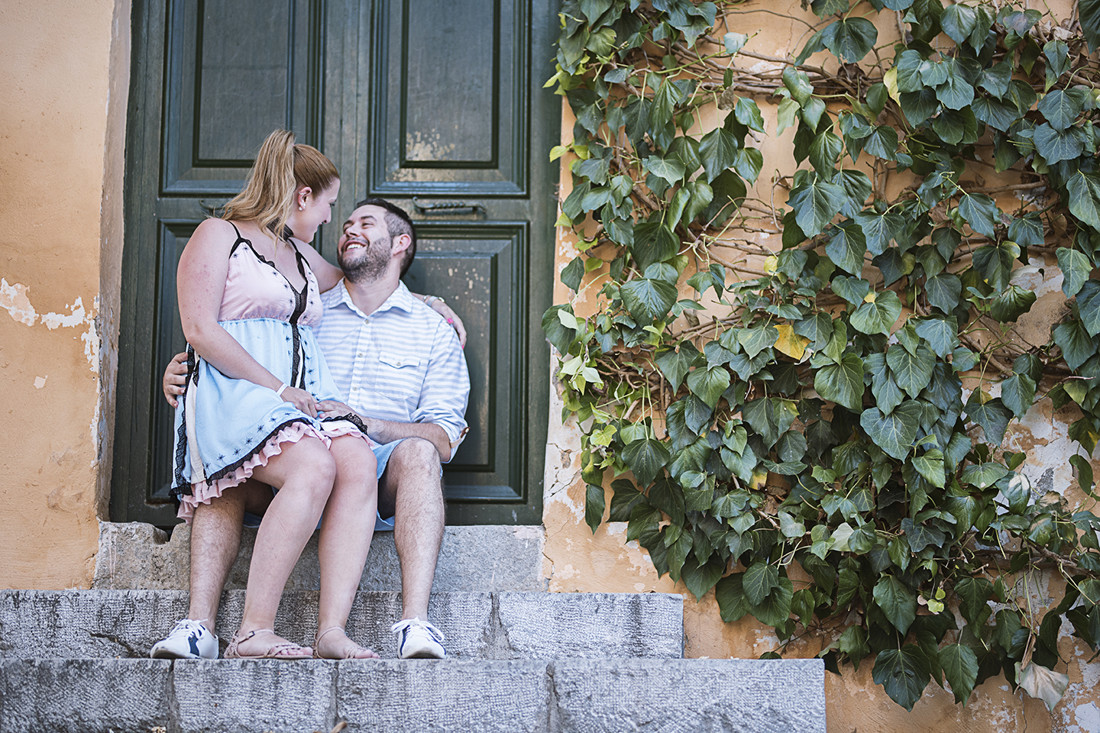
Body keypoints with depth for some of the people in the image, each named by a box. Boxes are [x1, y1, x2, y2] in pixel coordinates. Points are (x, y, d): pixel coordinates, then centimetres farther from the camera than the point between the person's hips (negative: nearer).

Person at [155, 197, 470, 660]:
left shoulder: (434, 330, 13)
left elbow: (444, 439, 2)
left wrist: (361, 422, -13)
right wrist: (180, 379, -6)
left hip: (383, 485, -2)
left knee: (416, 452, -33)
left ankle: (415, 623, -45)